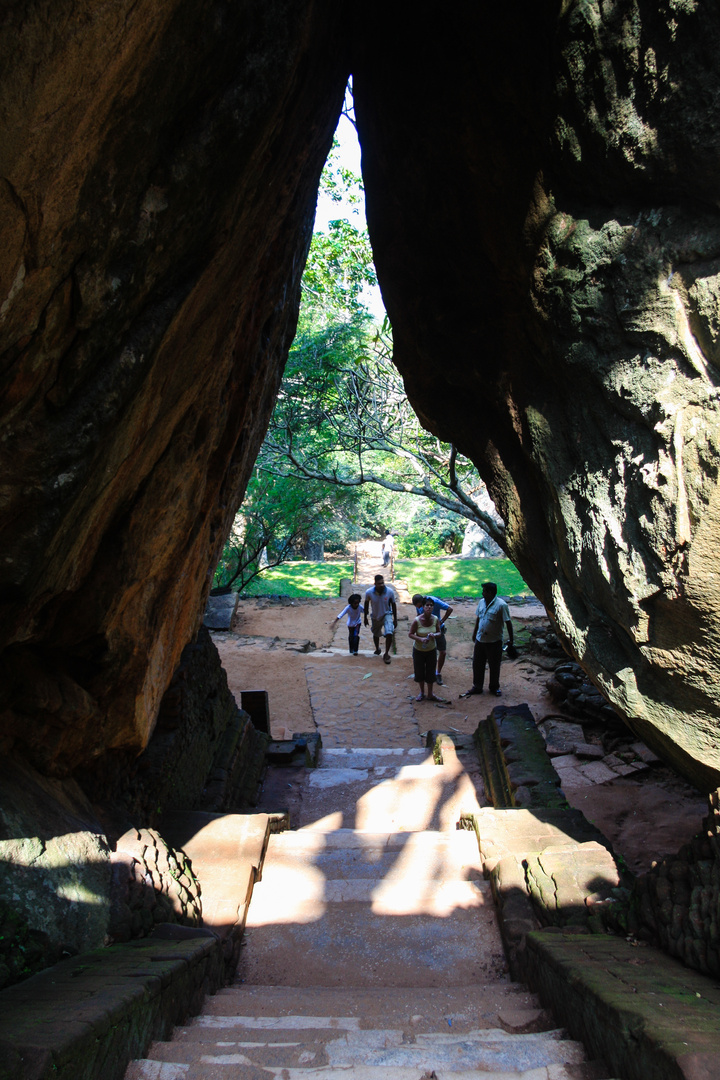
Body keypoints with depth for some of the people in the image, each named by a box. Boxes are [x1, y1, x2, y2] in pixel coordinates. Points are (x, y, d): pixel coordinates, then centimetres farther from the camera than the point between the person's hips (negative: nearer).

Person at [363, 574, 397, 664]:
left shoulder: (390, 592, -23)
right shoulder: (369, 592, -23)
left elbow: (393, 605, -8)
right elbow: (366, 605, -4)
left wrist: (395, 619, -2)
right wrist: (365, 617, 4)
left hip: (387, 615, -2)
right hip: (376, 617, 2)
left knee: (389, 633, -22)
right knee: (376, 635, 21)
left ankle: (386, 654, -3)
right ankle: (377, 649, 53)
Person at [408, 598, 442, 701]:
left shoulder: (435, 619, -13)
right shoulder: (417, 620, -21)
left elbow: (439, 632, -1)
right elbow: (410, 634, -13)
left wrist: (434, 635, -24)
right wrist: (420, 639, -29)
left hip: (431, 650, 2)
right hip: (418, 650, -2)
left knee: (431, 672, 11)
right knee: (420, 671, 13)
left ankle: (430, 694, 28)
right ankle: (422, 692, 34)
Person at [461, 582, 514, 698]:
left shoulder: (501, 605, -17)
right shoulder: (481, 602, 3)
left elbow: (508, 622, -13)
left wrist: (510, 638, -12)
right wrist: (475, 633, 21)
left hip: (494, 641, -6)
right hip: (480, 639, 6)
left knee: (494, 666, 10)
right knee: (477, 664, 12)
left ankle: (494, 687, 28)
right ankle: (477, 687, 27)